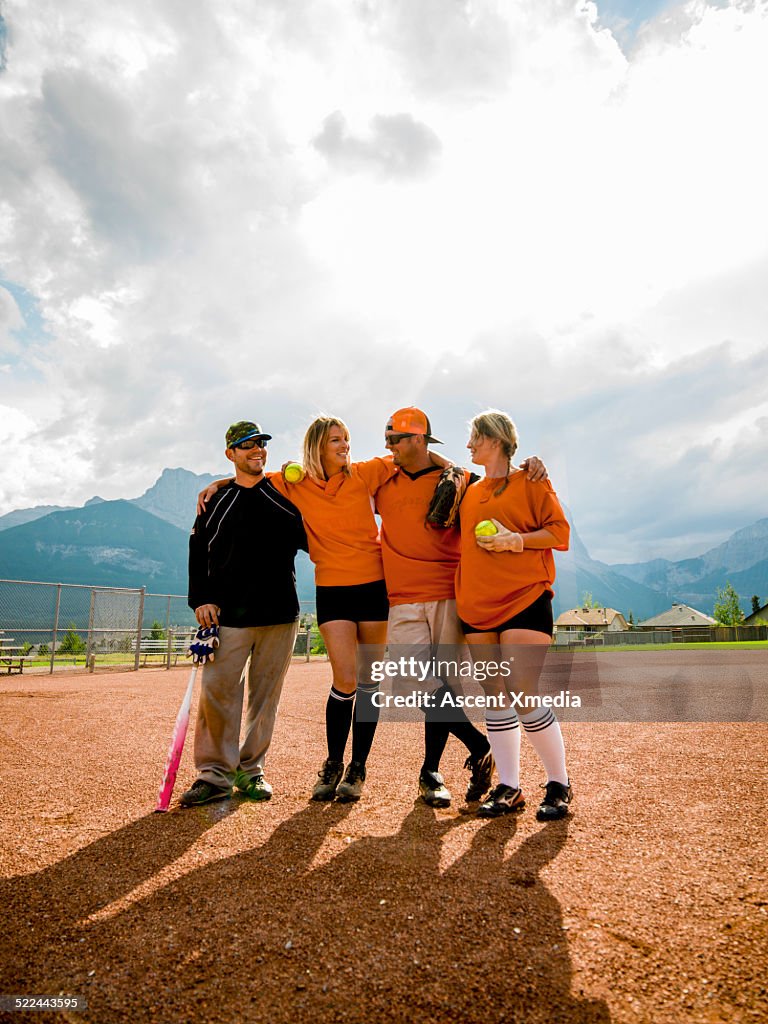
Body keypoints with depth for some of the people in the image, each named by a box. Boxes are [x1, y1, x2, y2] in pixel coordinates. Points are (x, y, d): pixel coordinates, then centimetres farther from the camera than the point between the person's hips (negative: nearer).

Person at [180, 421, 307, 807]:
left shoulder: (285, 494, 11)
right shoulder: (216, 500, 11)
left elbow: (310, 541, 14)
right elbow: (198, 551, 9)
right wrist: (201, 599, -1)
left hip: (279, 614, 1)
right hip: (229, 614, 0)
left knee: (266, 694, 6)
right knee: (217, 691, -6)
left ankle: (251, 770, 20)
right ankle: (214, 773, 9)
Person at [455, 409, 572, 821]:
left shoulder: (530, 481, 2)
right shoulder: (469, 492, 18)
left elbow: (560, 532, -4)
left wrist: (515, 540, -16)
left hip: (523, 600, -5)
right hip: (475, 604, 6)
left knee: (523, 693, -9)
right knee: (494, 695, 7)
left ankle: (559, 785, 11)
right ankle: (508, 788, 18)